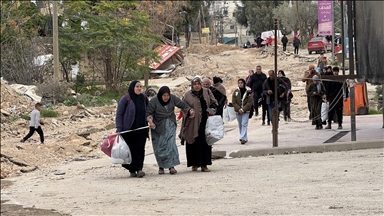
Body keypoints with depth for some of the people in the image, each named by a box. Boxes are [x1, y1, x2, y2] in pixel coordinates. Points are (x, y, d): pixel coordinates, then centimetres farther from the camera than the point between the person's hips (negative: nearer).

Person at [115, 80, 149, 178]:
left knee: (140, 149, -8)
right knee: (131, 150, 0)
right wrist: (119, 129, -10)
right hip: (128, 130, -3)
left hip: (141, 130, 3)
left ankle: (139, 169, -14)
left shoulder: (144, 98, 10)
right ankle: (132, 170, 9)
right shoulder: (125, 99, -4)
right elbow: (119, 114, -4)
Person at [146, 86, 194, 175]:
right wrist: (150, 121, -31)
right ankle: (161, 167, 13)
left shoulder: (173, 98, -6)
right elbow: (148, 112, -12)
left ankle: (171, 166, -14)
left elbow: (182, 104, 3)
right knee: (159, 146, 0)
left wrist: (190, 110, -14)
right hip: (158, 126, -1)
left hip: (170, 124, 1)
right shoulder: (154, 101, -13)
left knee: (171, 143, -13)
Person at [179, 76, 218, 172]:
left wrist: (211, 109, -6)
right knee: (193, 144, 1)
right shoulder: (187, 95, 4)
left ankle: (204, 165, 4)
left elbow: (214, 102, 13)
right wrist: (188, 112, -8)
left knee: (204, 143, 0)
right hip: (192, 124, -1)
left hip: (205, 123, 2)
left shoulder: (207, 92, 10)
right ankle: (194, 164, 12)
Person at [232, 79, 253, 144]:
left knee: (244, 124, -12)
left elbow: (250, 102, -7)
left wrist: (243, 109, -14)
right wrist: (238, 109, -12)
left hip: (246, 111, -4)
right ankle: (245, 138, 23)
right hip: (238, 111, 4)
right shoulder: (235, 92, 3)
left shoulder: (248, 92, -5)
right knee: (240, 125, 11)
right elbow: (234, 102, 1)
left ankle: (243, 138, -18)